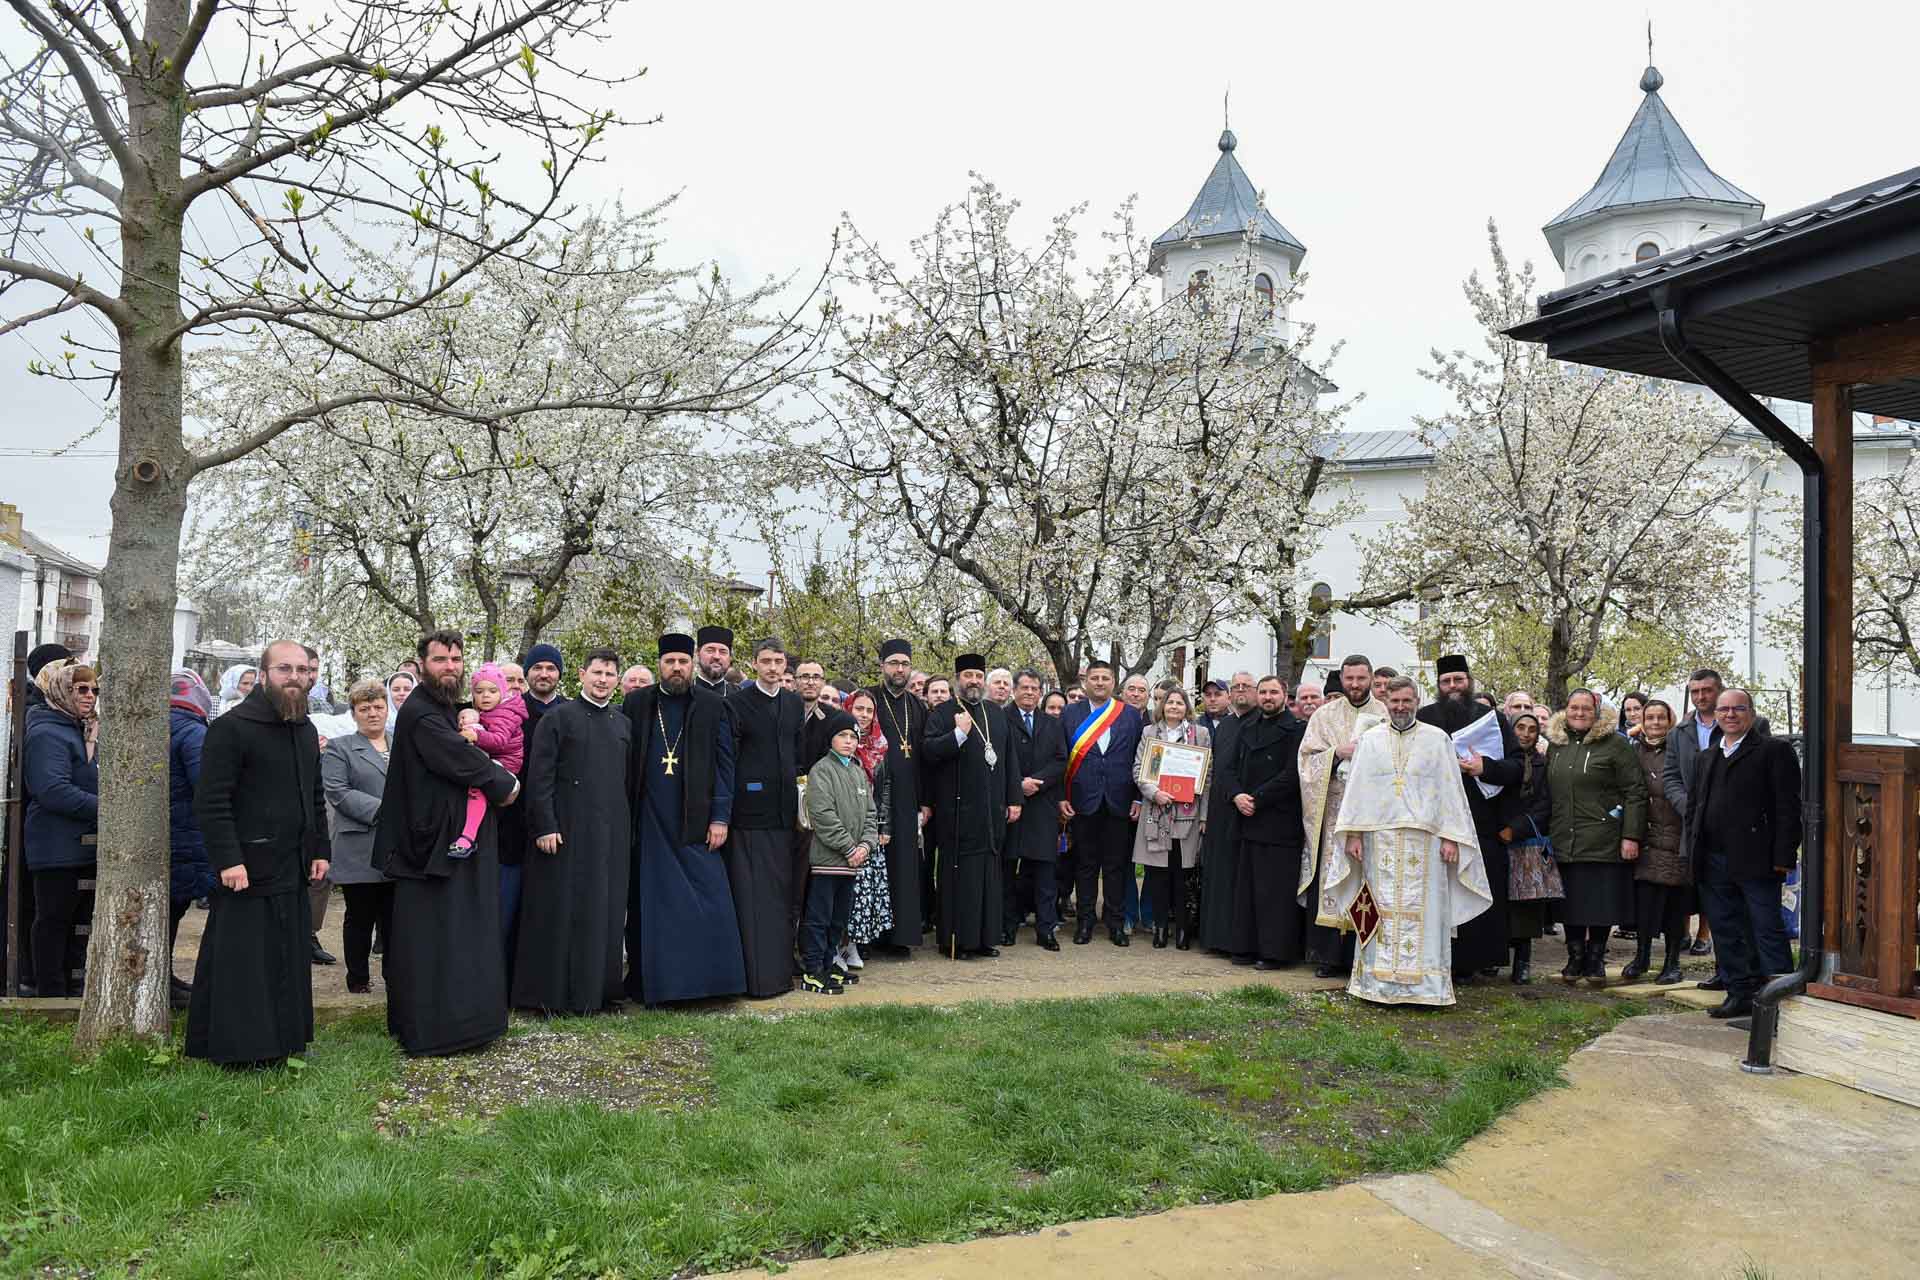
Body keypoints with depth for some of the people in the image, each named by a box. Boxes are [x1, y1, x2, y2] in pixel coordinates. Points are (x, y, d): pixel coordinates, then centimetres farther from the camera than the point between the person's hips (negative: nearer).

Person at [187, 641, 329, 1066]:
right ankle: (237, 1048, 8)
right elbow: (212, 800, -15)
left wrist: (320, 849, 15)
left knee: (288, 958, 12)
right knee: (241, 960, -1)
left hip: (292, 870, 8)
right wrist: (228, 859, -20)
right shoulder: (231, 727, -11)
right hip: (248, 868, -7)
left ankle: (280, 1042, 22)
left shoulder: (306, 730, 14)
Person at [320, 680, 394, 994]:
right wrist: (383, 811, -17)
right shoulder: (338, 748, 4)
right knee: (360, 918, 7)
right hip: (360, 851, -3)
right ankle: (358, 979, 19)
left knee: (395, 918, 5)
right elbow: (338, 792, -8)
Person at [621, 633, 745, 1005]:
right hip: (649, 823, 1)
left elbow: (724, 763, 1)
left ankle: (708, 978, 7)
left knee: (708, 903, -3)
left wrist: (720, 817, -5)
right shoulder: (636, 703, 6)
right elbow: (624, 762, 8)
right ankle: (651, 983, 15)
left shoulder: (712, 706, 3)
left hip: (696, 822, -1)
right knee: (650, 905, 6)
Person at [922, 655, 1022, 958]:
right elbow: (930, 751, -13)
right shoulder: (942, 713, -1)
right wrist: (959, 733, -22)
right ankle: (956, 940, 4)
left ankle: (984, 937, 17)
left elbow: (1009, 759, 16)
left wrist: (1014, 800, 11)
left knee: (989, 873, 9)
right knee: (959, 875, -3)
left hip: (992, 809, 5)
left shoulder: (997, 714, 15)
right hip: (958, 810, -5)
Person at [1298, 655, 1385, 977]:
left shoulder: (1386, 715, 9)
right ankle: (1331, 955, 4)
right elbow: (1308, 757, 4)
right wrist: (1336, 753, -12)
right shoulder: (1325, 715, 10)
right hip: (1334, 809, 0)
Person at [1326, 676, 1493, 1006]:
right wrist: (1353, 834, 0)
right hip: (1379, 839, 1)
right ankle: (1379, 983, 9)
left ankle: (1424, 984, 4)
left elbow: (1451, 791, 3)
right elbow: (1356, 789, 8)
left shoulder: (1438, 739, 5)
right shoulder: (1370, 740, 9)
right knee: (1381, 912, 3)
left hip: (1425, 840, -1)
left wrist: (1451, 837, -4)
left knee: (1424, 912, -1)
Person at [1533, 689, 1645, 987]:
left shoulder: (1615, 744, -2)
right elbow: (1546, 796, 21)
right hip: (1564, 843, 4)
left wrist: (1631, 836, -12)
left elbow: (1635, 792, -6)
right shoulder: (1555, 745, 14)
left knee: (1601, 903, 0)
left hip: (1603, 843, -4)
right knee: (1570, 903, 7)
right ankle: (1575, 957, 18)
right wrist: (1540, 832, 15)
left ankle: (1596, 959, 13)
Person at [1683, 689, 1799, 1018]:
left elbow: (1788, 807, -8)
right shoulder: (1708, 757, 19)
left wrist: (1782, 857, -14)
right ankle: (1740, 994, 21)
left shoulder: (1774, 750, -2)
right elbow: (1693, 804, 21)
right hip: (1713, 862, 7)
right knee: (1726, 931, 12)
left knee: (1767, 930, -3)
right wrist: (1694, 850, 11)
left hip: (1755, 861, -7)